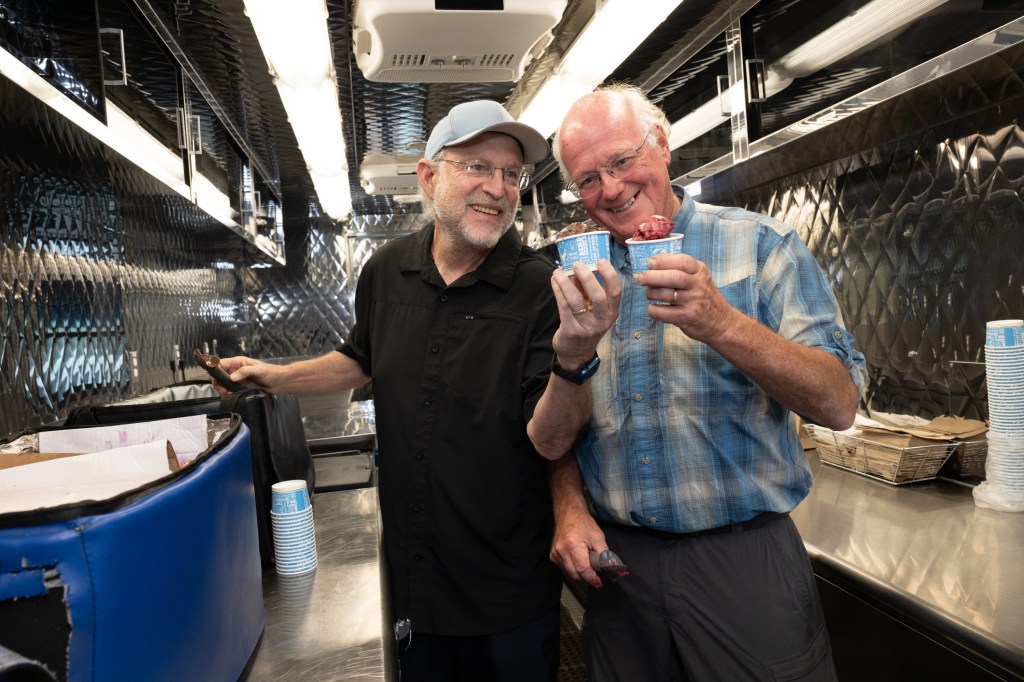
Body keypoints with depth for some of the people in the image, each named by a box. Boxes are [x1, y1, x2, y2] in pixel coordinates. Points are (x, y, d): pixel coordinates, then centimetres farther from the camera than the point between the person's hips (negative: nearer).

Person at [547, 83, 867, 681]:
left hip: (747, 558, -3)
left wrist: (719, 322, -27)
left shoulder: (761, 245, -6)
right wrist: (571, 509, -6)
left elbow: (839, 405, -14)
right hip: (617, 560, 4)